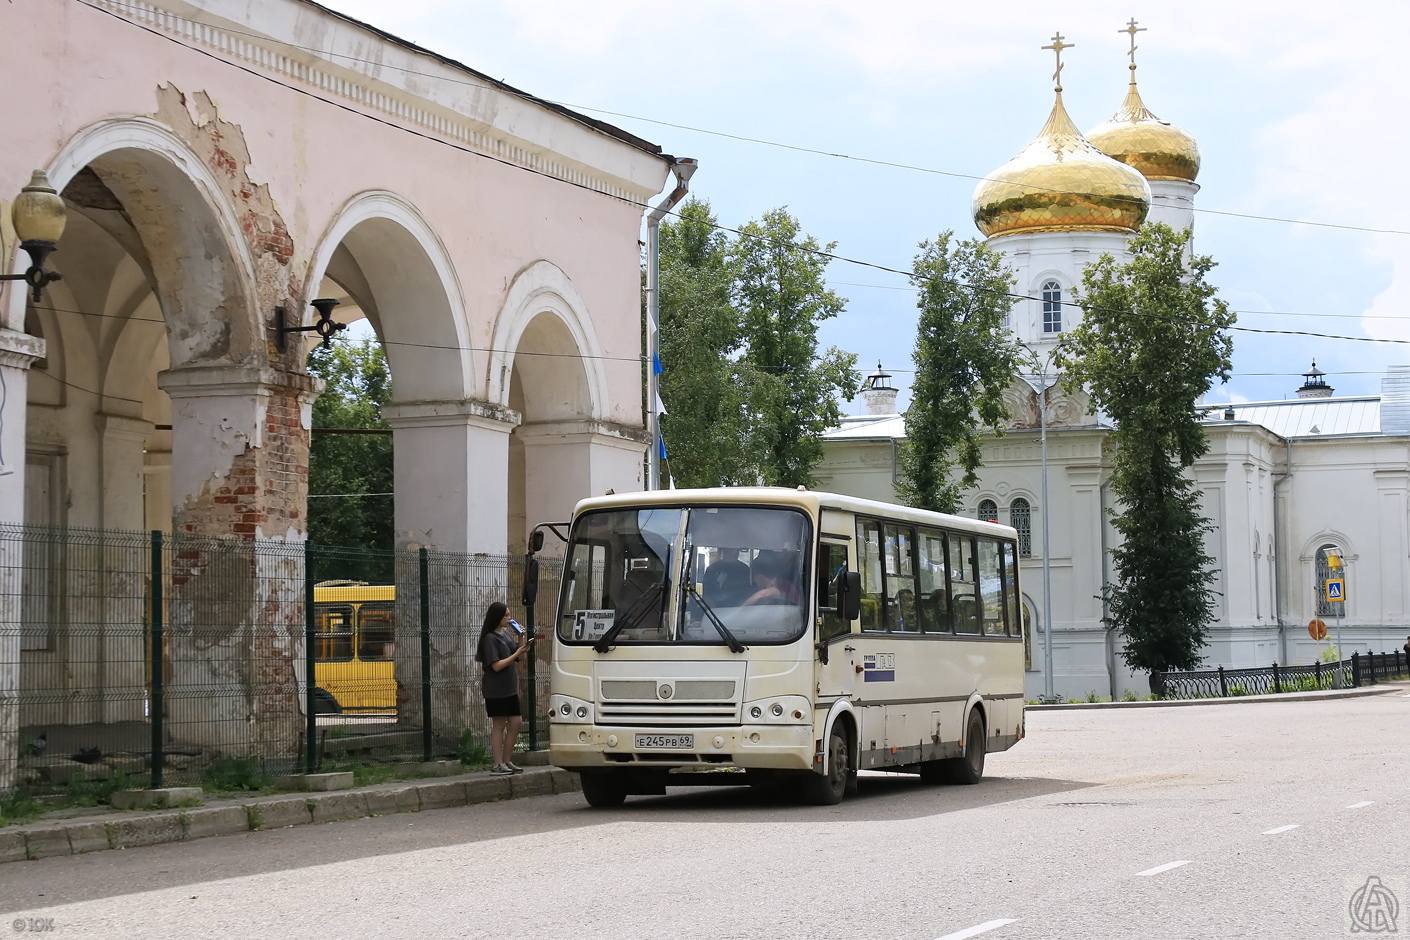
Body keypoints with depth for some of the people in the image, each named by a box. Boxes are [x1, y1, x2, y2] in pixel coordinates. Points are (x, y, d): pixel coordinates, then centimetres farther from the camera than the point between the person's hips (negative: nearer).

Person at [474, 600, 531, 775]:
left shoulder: (507, 633, 11)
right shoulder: (490, 638, -12)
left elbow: (520, 657, 13)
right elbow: (497, 666, -19)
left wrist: (522, 640, -2)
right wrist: (517, 653, -18)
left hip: (510, 688, 8)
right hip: (496, 690, -8)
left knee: (516, 722, 7)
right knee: (499, 725, -3)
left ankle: (507, 761, 16)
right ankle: (498, 764, 2)